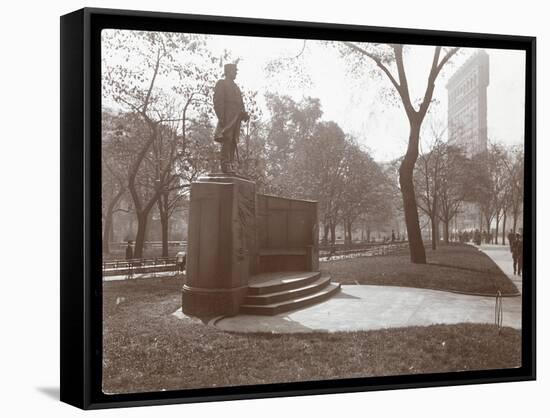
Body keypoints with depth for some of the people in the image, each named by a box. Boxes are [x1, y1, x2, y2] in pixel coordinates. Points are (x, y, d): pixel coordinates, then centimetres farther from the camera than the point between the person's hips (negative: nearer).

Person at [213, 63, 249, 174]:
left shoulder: (236, 87, 27)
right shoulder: (221, 84, 3)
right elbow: (218, 102, -7)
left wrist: (244, 114, 8)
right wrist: (221, 117, -17)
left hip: (236, 118, 8)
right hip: (228, 116, -8)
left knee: (234, 141, 4)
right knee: (227, 140, -14)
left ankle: (231, 164, 4)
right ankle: (225, 165, -15)